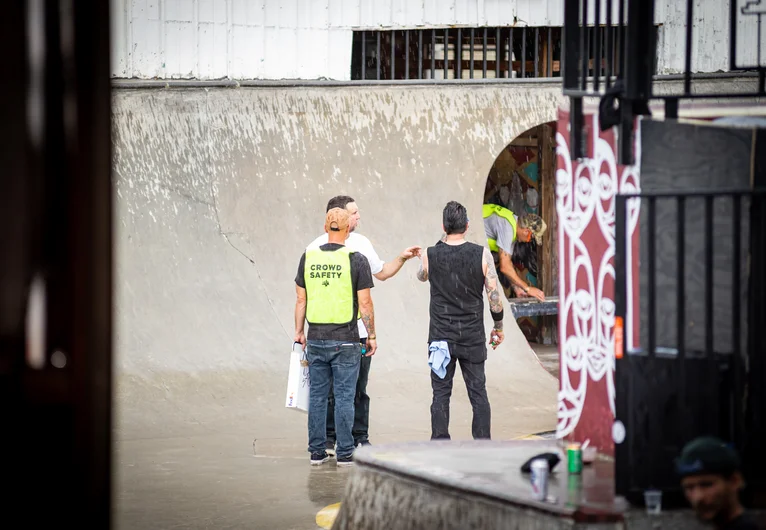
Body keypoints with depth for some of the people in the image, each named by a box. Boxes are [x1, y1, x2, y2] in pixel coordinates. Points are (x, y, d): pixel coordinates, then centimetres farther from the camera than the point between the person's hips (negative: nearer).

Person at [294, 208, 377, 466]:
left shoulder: (308, 258, 3)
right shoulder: (356, 260, -8)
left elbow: (301, 299, 7)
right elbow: (365, 303, -7)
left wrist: (298, 331, 17)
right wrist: (372, 335, 3)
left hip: (316, 339, 3)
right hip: (345, 339, -3)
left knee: (317, 395, 9)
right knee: (344, 396, 1)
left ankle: (317, 451, 11)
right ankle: (344, 452, 2)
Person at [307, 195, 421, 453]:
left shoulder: (361, 243, 10)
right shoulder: (316, 248, -5)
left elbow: (381, 272, 24)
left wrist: (402, 258, 10)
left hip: (359, 332, 4)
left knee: (359, 389, 7)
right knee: (331, 388, 2)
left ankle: (359, 437, 14)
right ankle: (329, 438, 11)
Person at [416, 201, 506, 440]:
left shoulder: (430, 256, -5)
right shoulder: (482, 254, -7)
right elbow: (494, 295, -4)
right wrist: (498, 326, 9)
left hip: (441, 337, 0)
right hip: (473, 337, 0)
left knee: (441, 393, 5)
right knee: (478, 392, 7)